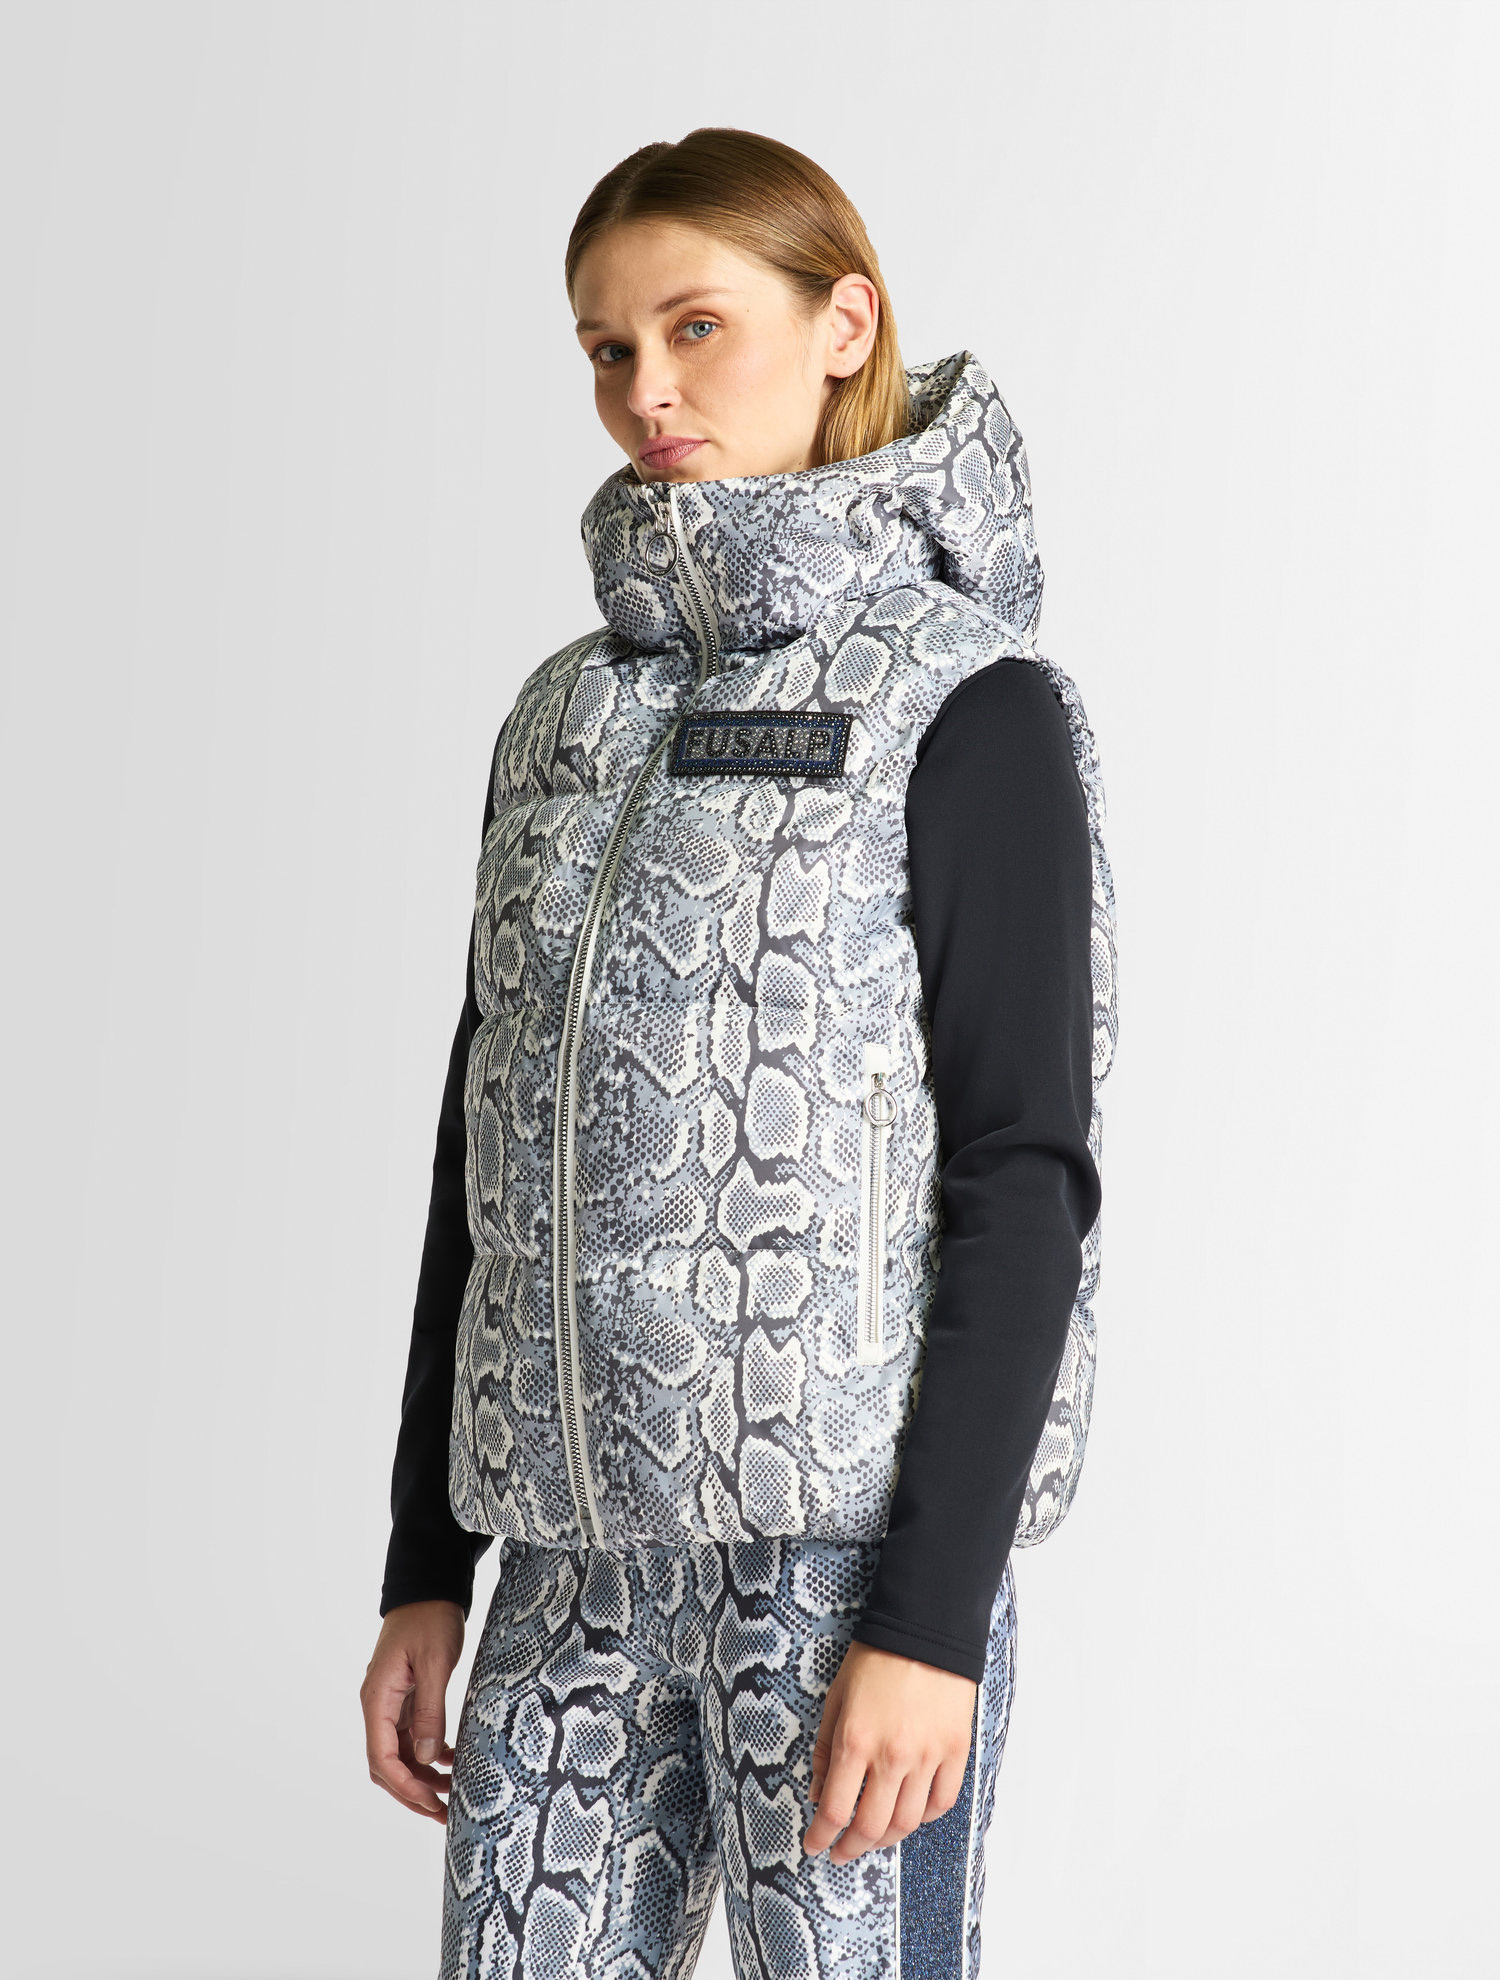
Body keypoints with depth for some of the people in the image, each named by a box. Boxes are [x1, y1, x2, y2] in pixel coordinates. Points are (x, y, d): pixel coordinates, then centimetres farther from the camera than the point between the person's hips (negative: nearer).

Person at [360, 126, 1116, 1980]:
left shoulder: (965, 707, -5)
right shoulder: (564, 713, 13)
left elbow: (1021, 1179, -10)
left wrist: (933, 1616, -16)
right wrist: (424, 1568, 14)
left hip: (847, 1547, -5)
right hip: (581, 1569, 6)